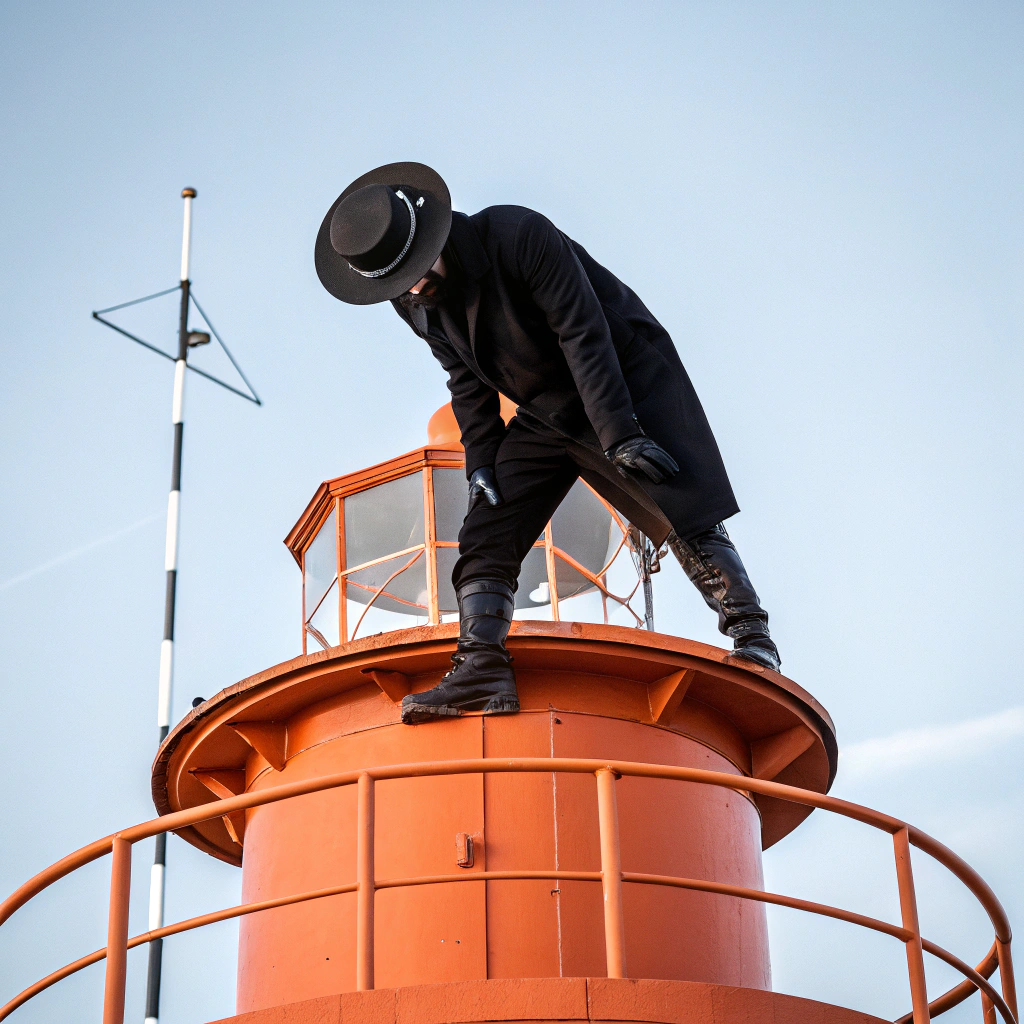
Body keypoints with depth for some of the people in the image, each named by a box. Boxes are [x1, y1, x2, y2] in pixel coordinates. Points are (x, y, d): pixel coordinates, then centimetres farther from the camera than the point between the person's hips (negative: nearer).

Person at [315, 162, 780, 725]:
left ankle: (750, 635, -6)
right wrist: (481, 459, -4)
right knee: (485, 535, -5)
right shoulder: (414, 302, -7)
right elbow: (467, 382, 5)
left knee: (682, 517, -14)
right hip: (543, 414, 6)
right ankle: (482, 668, -9)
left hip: (627, 380, -6)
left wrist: (618, 435, -28)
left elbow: (584, 334, -26)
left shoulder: (519, 235, -27)